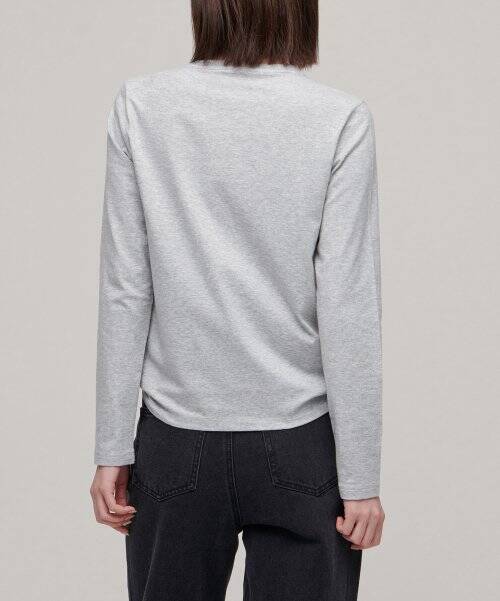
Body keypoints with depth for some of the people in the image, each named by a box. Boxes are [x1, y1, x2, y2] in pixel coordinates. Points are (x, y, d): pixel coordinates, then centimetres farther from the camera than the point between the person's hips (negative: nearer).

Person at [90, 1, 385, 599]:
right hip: (300, 445, -1)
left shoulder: (140, 106, -5)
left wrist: (112, 450, 3)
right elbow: (347, 308, -10)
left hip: (176, 442, 2)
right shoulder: (340, 120, -10)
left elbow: (124, 292, -4)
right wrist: (360, 477, -4)